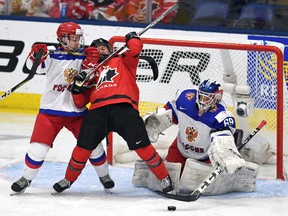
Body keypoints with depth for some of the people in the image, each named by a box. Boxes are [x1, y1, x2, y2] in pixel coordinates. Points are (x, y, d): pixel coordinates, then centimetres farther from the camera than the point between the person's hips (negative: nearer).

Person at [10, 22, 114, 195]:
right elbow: (34, 66, -14)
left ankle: (104, 175, 27)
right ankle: (26, 178, 12)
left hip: (77, 111, 2)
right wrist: (37, 55, -34)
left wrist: (90, 63, -23)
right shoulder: (53, 56, -4)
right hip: (51, 110, -2)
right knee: (38, 146, -6)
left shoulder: (83, 56, 2)